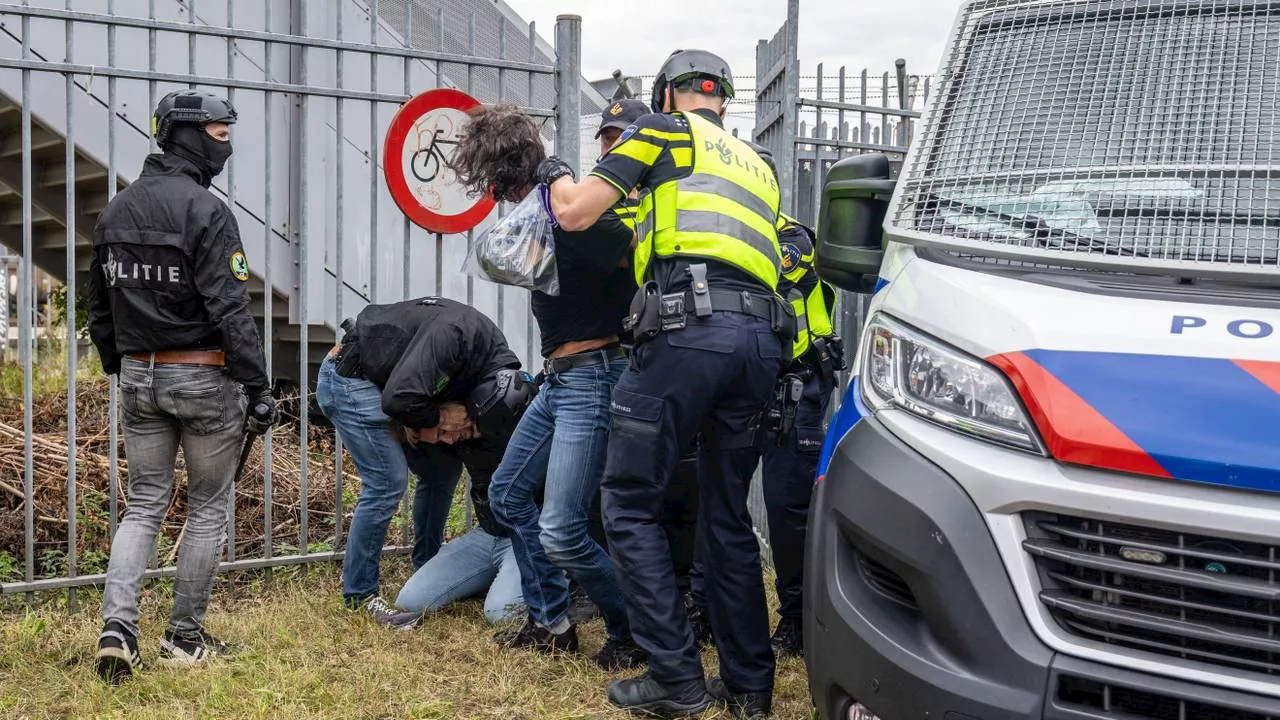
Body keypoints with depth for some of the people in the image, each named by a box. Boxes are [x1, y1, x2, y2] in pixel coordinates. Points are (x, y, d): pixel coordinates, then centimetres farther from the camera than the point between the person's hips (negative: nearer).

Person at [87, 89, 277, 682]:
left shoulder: (115, 211, 9)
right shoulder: (205, 210, -14)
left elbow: (99, 306, 14)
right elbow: (230, 310, -19)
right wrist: (259, 387, -16)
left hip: (139, 377, 6)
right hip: (203, 377, -6)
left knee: (143, 506, 13)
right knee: (208, 509, 8)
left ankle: (118, 628, -2)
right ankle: (185, 639, 14)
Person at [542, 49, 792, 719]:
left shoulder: (662, 130, 12)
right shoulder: (754, 162, 31)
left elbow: (575, 212, 9)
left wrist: (558, 176, 31)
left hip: (687, 329, -6)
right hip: (760, 337, 7)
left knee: (630, 506, 3)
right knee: (728, 518, 15)